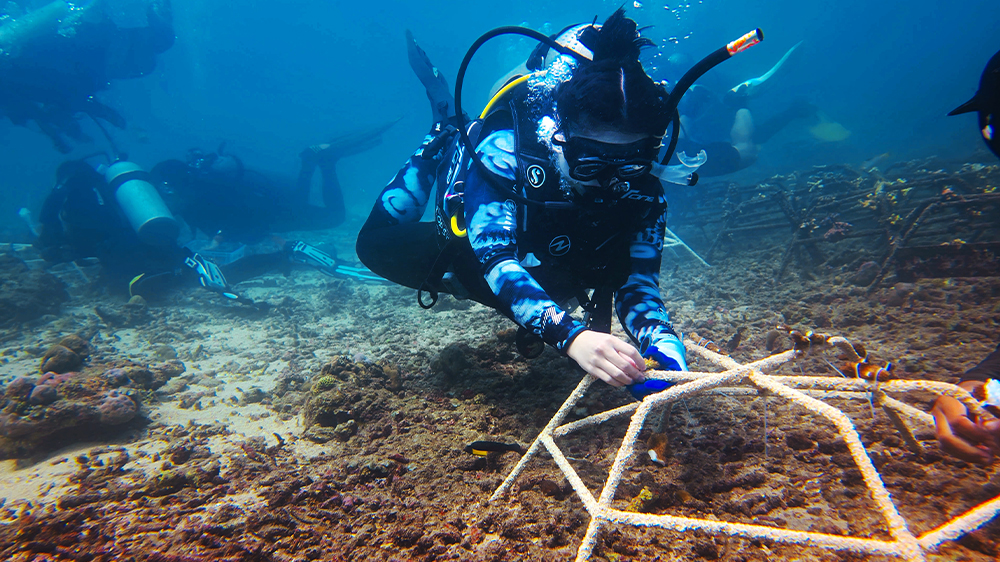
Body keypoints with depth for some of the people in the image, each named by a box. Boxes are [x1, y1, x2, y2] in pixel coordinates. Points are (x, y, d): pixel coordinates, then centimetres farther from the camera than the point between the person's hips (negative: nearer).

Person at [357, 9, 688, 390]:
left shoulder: (642, 194, -29)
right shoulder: (506, 149, -40)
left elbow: (637, 287, -28)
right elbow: (494, 258, -51)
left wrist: (664, 342, -50)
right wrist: (570, 335, -65)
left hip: (546, 284, 4)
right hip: (476, 266, -3)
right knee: (379, 246, 2)